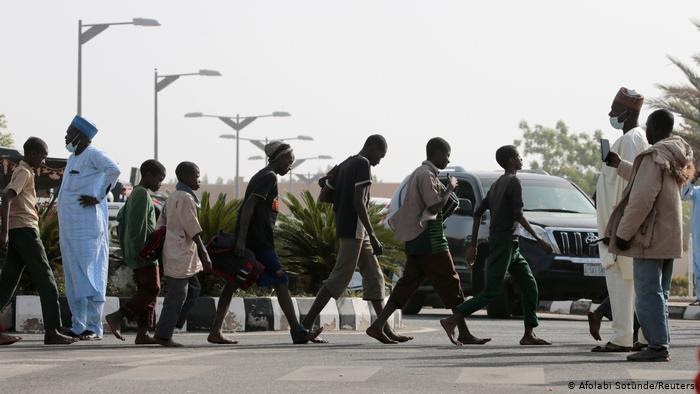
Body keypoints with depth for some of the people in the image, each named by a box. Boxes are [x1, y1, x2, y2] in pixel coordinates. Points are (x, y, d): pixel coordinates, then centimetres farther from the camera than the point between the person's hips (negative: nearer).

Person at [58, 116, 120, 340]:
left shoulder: (93, 155, -9)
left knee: (90, 274, -9)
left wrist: (98, 197, -21)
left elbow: (113, 170, -26)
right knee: (73, 278, 9)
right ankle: (78, 327, 13)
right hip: (69, 227, 9)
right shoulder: (73, 159, 19)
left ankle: (94, 328, -10)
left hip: (87, 227, -9)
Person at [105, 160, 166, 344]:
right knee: (151, 289, -10)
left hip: (135, 251, 10)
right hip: (143, 252, -10)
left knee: (145, 290, 7)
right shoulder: (143, 194, -12)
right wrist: (140, 251, -22)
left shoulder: (135, 194, 19)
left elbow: (120, 216, 26)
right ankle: (117, 317, -15)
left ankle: (142, 333, 3)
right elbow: (138, 224, -20)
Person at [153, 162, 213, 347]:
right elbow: (193, 231, -18)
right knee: (177, 295, -4)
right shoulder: (186, 198, -15)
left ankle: (171, 325, 14)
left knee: (193, 289, 15)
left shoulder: (173, 197, 15)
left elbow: (160, 225, 17)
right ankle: (163, 335, 0)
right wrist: (205, 256, -16)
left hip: (174, 253, 10)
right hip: (180, 254, -10)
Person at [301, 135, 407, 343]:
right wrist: (373, 236, -19)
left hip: (344, 226, 10)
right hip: (355, 230, -10)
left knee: (375, 277, 10)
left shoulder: (344, 165, 18)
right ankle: (306, 324, -9)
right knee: (339, 279, -9)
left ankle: (386, 330, 9)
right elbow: (358, 202, -19)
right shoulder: (363, 164, -10)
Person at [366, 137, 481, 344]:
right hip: (429, 240, -10)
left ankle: (378, 326, -1)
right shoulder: (426, 175, -13)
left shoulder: (419, 173, 19)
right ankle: (463, 332, -1)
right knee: (450, 283, -4)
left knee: (408, 283, 7)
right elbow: (434, 206, -20)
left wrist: (445, 189, 15)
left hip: (415, 240, 10)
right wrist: (450, 188, -7)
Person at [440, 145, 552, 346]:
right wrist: (538, 239, -13)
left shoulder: (497, 184, 18)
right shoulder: (513, 182, -9)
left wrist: (473, 245, 18)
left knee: (530, 287, 6)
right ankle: (451, 321, -12)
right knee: (491, 292, -12)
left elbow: (478, 213, 17)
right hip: (504, 243, -9)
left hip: (511, 246, 9)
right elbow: (518, 215, -16)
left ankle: (529, 334, 2)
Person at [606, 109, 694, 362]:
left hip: (650, 238, -10)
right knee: (658, 294, 15)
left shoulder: (655, 157, -18)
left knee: (648, 294, -7)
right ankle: (660, 346, 17)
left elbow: (642, 199, -23)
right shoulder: (675, 156, 12)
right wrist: (619, 165, 37)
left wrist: (624, 233, -17)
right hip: (669, 237, 10)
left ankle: (657, 347, -9)